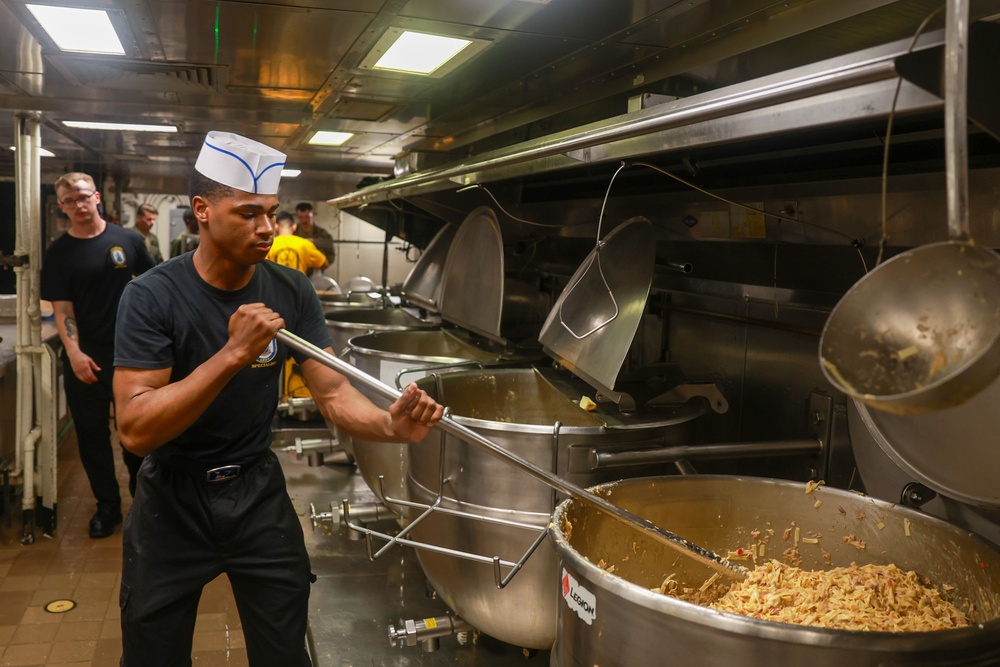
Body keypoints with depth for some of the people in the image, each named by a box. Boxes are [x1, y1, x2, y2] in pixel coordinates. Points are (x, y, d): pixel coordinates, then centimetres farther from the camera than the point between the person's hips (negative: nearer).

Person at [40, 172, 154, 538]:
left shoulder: (127, 240, -1)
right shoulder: (58, 253, 0)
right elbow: (62, 308, -4)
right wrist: (74, 353, -17)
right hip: (85, 357, 1)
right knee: (91, 432, 8)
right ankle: (107, 505, 22)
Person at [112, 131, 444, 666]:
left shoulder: (290, 291, -8)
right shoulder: (153, 297, -19)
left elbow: (334, 393, -12)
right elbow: (135, 430, -26)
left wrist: (391, 426, -33)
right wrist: (232, 354, -37)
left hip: (257, 492, 3)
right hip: (173, 502, -2)